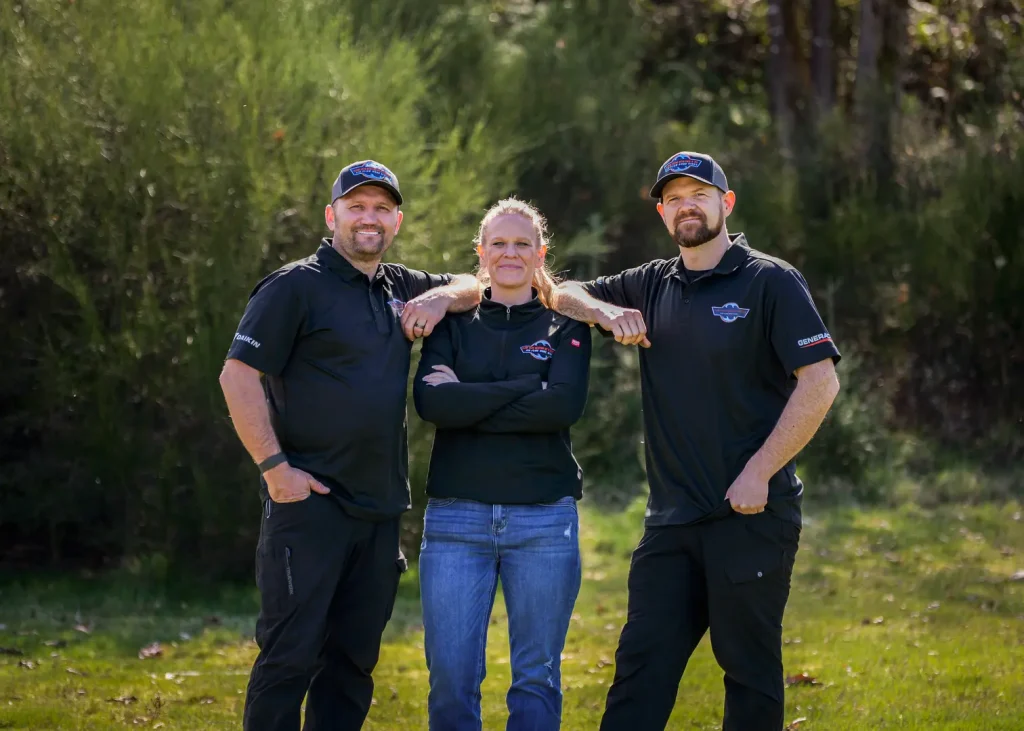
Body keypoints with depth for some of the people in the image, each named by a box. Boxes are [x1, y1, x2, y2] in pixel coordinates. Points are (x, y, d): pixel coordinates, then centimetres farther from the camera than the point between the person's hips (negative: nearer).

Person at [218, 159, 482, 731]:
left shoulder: (400, 288, 16)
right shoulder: (297, 286, -4)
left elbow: (480, 286, 29)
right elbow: (238, 376, -10)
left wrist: (440, 298, 5)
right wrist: (275, 467, -15)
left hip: (380, 507, 7)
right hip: (310, 503, -7)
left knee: (353, 660, 10)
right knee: (290, 653, -8)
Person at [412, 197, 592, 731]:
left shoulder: (565, 328, 8)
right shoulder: (453, 325, 11)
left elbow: (564, 406, -11)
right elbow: (430, 401, -8)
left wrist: (468, 404, -10)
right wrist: (524, 386, -12)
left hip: (543, 520, 0)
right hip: (457, 518, 1)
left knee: (536, 678, 4)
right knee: (450, 677, -3)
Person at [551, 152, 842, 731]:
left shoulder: (771, 282, -3)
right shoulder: (653, 286, 14)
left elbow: (820, 383, -11)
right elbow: (562, 293, 22)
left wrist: (758, 473, -16)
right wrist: (607, 312, -1)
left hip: (752, 516, -5)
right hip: (673, 519, 5)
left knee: (751, 670, 1)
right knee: (641, 667, 1)